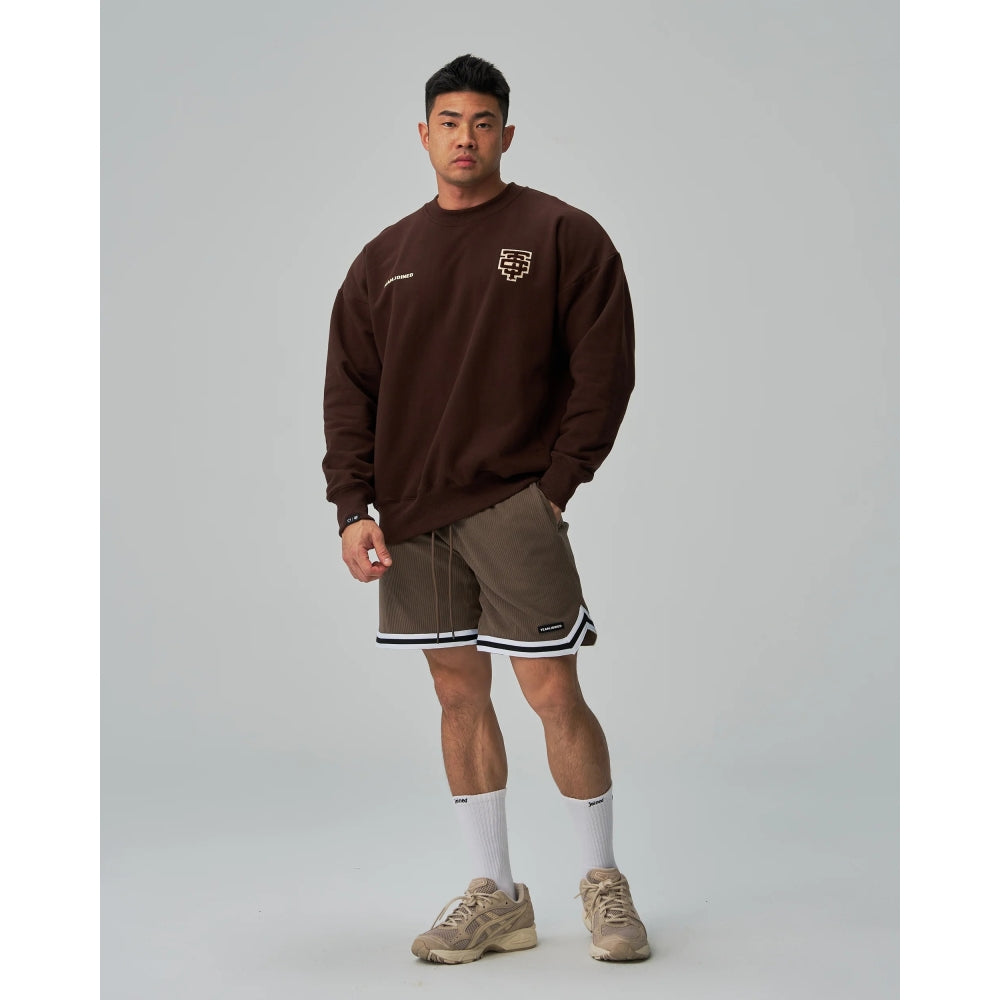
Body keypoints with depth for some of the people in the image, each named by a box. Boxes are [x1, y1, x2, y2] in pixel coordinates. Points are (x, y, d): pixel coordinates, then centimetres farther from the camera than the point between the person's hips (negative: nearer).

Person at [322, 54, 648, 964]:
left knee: (553, 694, -5)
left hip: (515, 505, -4)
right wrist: (354, 507, 1)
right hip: (411, 516, 4)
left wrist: (556, 487, -9)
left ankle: (604, 882, 15)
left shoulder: (561, 236, 1)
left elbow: (604, 370, -3)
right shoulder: (385, 259, 13)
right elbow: (350, 391, 12)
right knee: (459, 695, 8)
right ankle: (496, 898, 18)